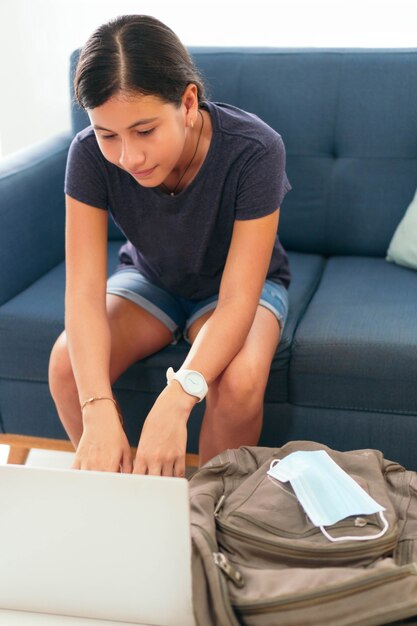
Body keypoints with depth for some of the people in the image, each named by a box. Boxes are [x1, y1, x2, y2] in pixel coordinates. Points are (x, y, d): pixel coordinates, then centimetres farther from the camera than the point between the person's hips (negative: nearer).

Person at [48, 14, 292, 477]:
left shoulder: (254, 151, -34)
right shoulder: (90, 155, -26)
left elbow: (237, 301, -34)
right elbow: (84, 291, -30)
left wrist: (177, 398, -51)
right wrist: (99, 410, -47)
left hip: (236, 282, -2)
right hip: (150, 277, 3)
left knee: (239, 381, -34)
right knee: (66, 365, -24)